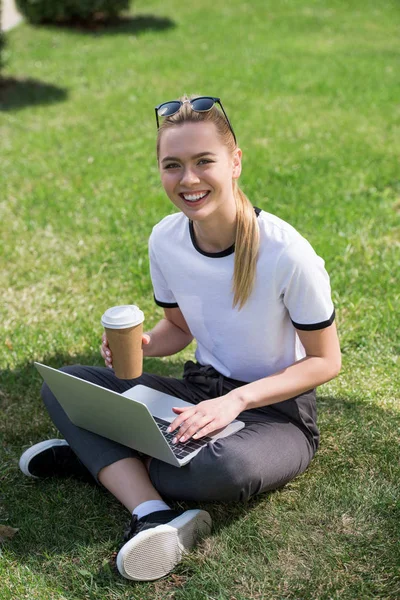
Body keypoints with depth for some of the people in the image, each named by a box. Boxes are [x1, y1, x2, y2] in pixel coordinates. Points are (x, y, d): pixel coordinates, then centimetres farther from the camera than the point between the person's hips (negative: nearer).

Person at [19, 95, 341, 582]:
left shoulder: (286, 254, -23)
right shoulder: (165, 240, -7)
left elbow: (325, 361, -13)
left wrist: (237, 400, -25)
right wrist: (140, 345, -13)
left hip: (277, 412, -5)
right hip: (201, 391, 6)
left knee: (227, 468, -40)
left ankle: (96, 457, -13)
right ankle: (155, 517, -29)